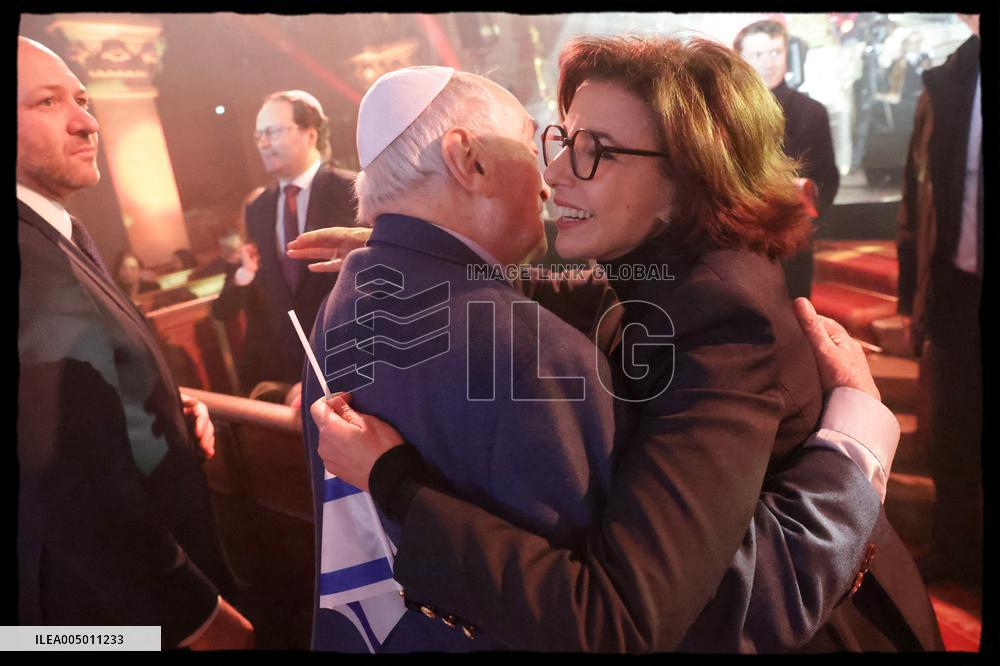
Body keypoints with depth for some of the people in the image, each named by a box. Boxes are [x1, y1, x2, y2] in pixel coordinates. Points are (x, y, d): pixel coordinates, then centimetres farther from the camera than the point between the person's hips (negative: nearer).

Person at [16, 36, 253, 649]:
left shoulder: (63, 235, 3)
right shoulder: (34, 262, -27)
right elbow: (73, 492, -29)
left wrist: (178, 416, -4)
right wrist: (200, 615, -19)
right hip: (113, 606, -8)